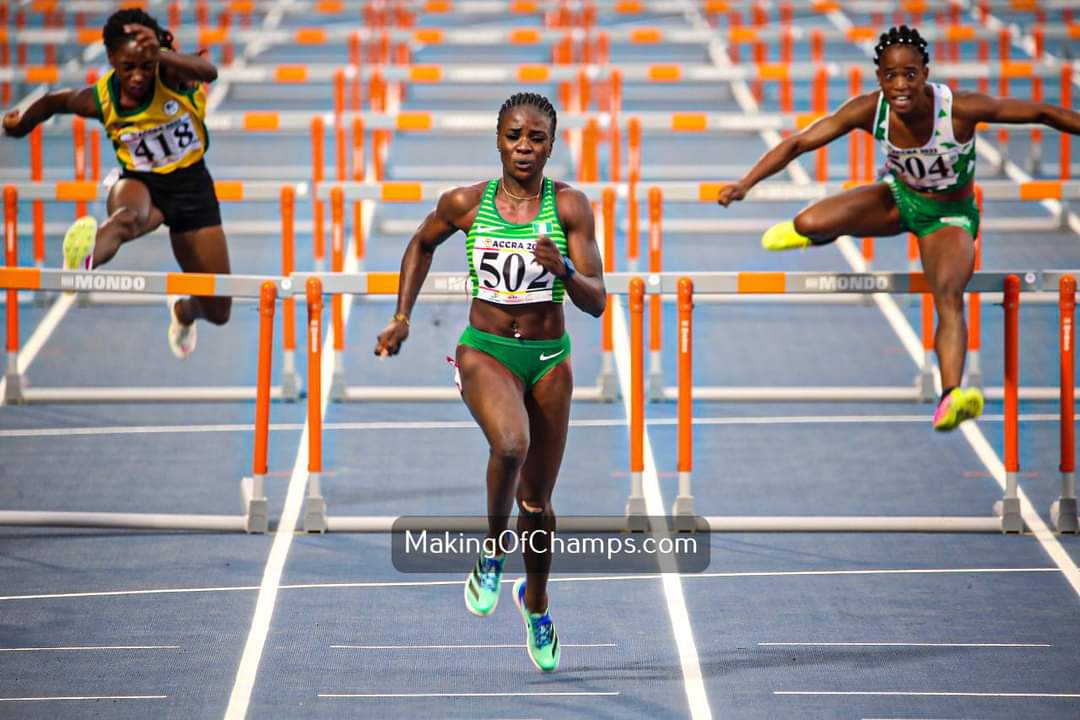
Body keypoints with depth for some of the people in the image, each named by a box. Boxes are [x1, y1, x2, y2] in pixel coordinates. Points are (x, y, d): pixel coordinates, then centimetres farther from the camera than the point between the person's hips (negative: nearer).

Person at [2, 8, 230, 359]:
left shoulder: (172, 74, -22)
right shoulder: (99, 100, -15)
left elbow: (208, 72, -47)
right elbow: (55, 100, 9)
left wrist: (160, 55, -66)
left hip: (191, 186, 1)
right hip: (140, 184, -1)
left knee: (218, 313, 3)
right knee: (127, 216, -43)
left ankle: (183, 310, 43)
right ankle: (83, 261, -80)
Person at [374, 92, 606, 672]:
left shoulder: (569, 206, -8)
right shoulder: (465, 204, -6)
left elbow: (596, 302, -10)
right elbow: (422, 243, 16)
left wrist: (563, 268, -30)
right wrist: (402, 317, 11)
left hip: (549, 360, 1)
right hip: (485, 353, -1)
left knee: (537, 498, 12)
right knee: (510, 444, -34)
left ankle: (536, 602, 39)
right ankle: (492, 551, -8)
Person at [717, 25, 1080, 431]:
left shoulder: (960, 109, -31)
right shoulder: (870, 111, -24)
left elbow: (1041, 114, -22)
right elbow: (798, 144, -21)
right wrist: (745, 185, -30)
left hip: (948, 216, -3)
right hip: (898, 198, 3)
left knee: (949, 295, -31)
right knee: (809, 224, -18)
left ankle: (950, 398, -44)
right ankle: (815, 233, 23)